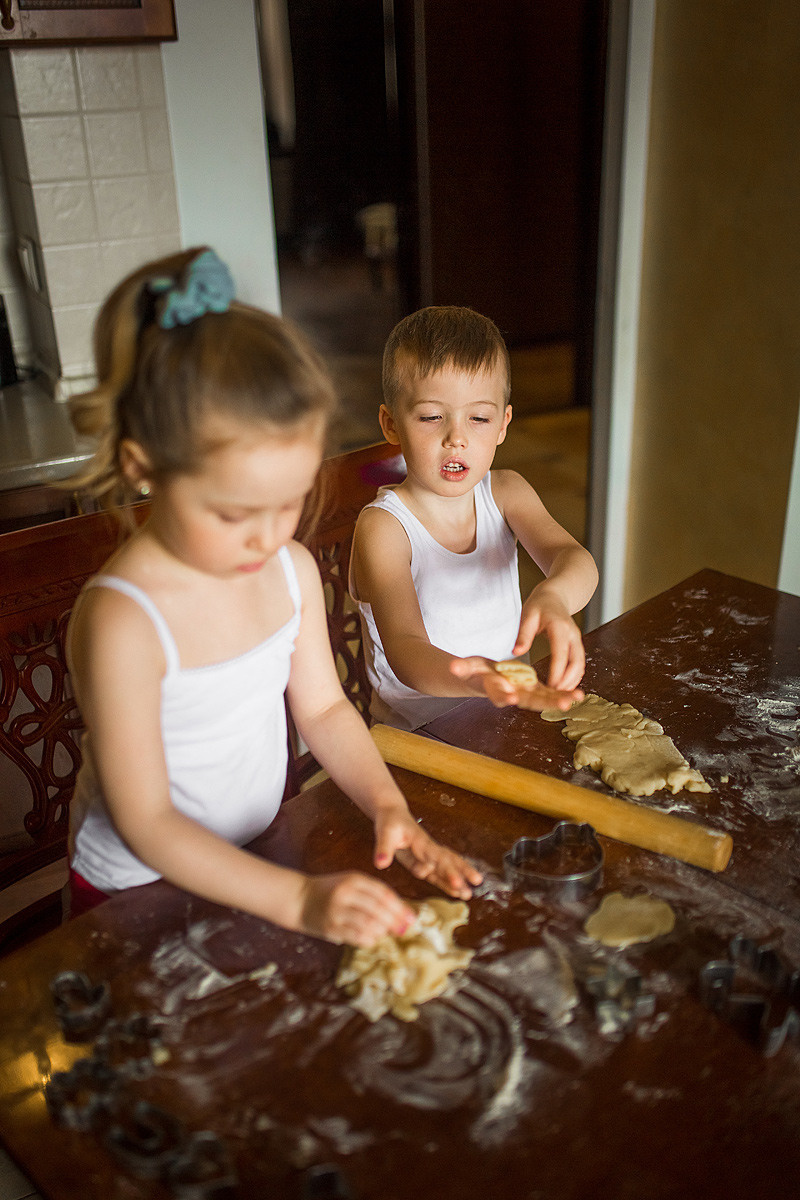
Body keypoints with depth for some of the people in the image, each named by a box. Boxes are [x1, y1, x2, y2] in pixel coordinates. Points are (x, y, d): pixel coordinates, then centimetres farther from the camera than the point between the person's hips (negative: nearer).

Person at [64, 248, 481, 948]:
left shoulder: (292, 569, -8)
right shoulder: (122, 621, -28)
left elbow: (323, 707, 3)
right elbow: (146, 823, -24)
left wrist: (388, 804, -12)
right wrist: (298, 900, -29)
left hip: (255, 859, 4)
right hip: (140, 891, -3)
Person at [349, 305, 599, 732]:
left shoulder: (506, 492, 1)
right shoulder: (383, 527, -16)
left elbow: (575, 559, -16)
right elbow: (404, 649, -28)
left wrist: (553, 598, -41)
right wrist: (469, 679, -51)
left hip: (510, 717, 6)